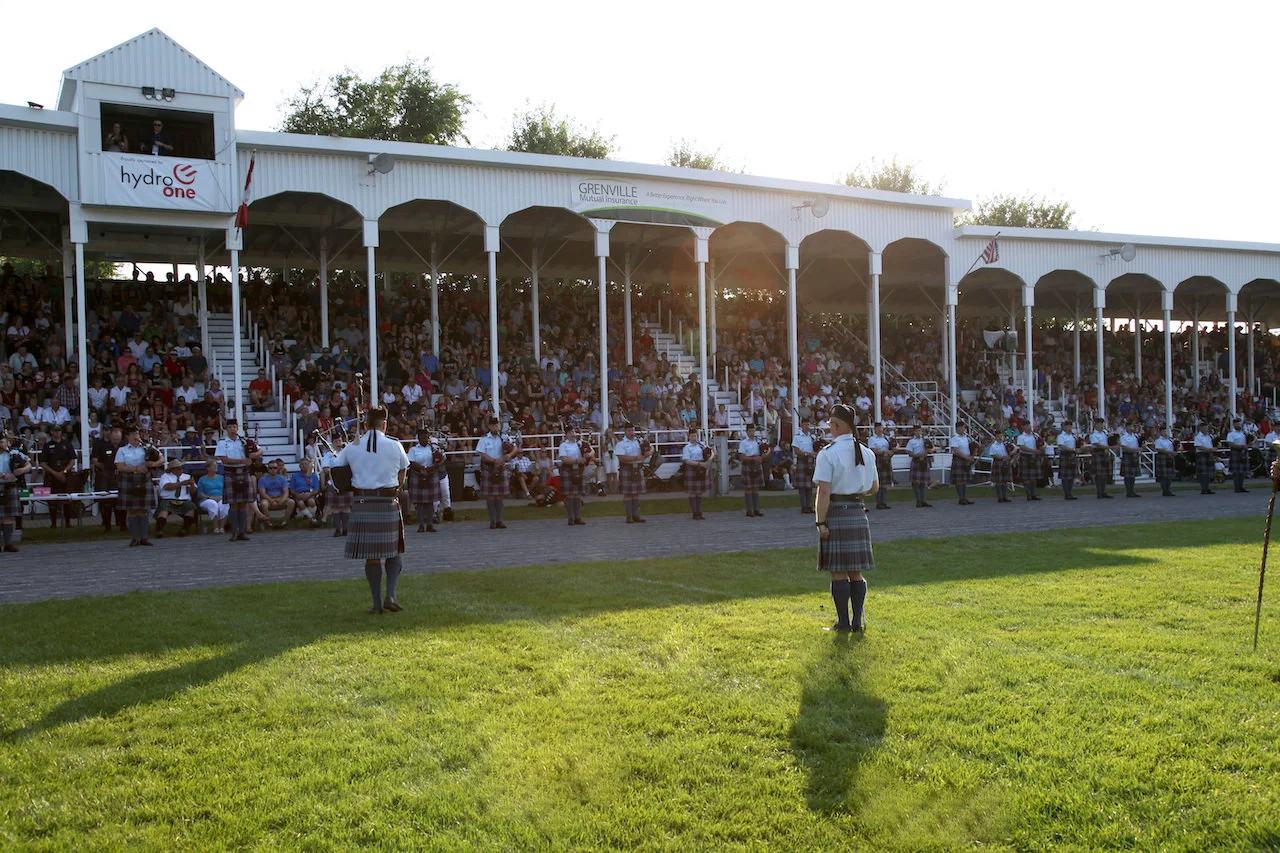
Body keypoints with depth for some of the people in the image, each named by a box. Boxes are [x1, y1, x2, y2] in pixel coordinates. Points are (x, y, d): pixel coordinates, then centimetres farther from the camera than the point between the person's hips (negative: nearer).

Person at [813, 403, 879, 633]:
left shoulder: (828, 454, -12)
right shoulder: (867, 453, 7)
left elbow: (824, 492, -17)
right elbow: (874, 487, 16)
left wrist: (821, 522, -14)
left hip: (836, 513, -6)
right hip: (858, 514, 6)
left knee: (838, 572, 1)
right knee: (856, 572, 11)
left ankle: (843, 622, 3)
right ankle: (858, 621, 12)